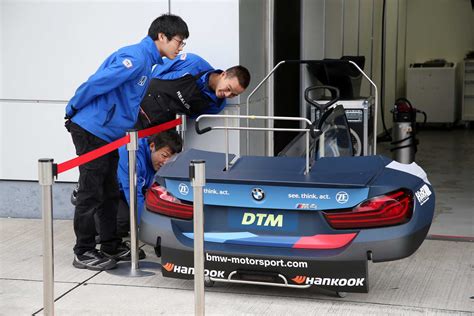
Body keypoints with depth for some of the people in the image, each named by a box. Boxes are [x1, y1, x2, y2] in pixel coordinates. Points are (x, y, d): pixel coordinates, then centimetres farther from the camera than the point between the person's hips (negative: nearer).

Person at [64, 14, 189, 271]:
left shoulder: (147, 60, 12)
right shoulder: (135, 57, -19)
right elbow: (97, 83, -21)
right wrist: (73, 111, -10)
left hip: (109, 134, 10)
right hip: (91, 131, -10)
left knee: (110, 193, 15)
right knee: (91, 194, -2)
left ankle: (111, 246, 24)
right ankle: (84, 253, 6)